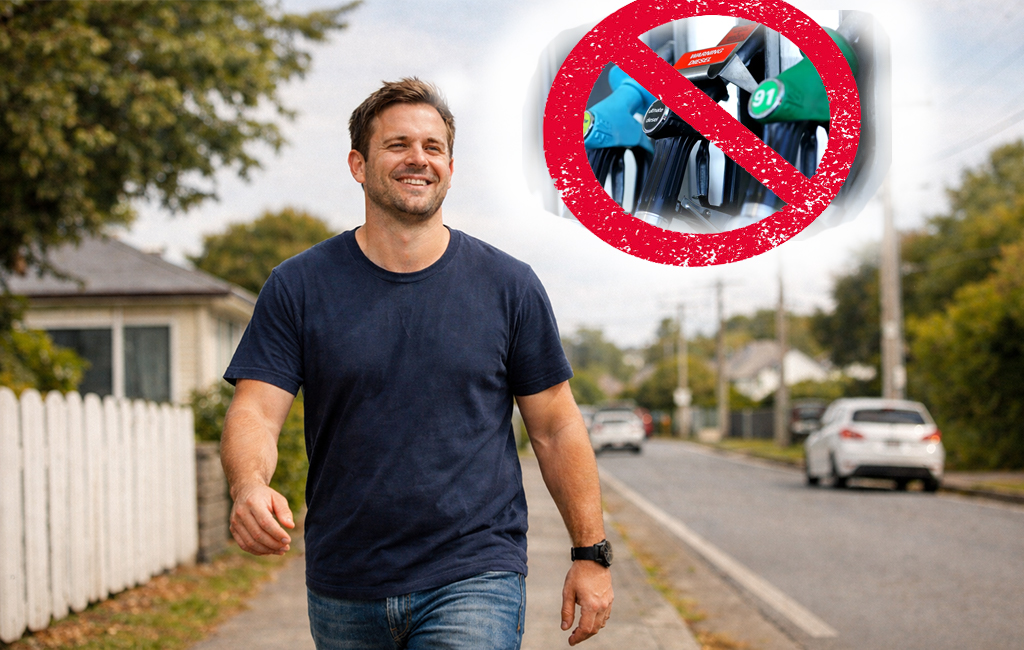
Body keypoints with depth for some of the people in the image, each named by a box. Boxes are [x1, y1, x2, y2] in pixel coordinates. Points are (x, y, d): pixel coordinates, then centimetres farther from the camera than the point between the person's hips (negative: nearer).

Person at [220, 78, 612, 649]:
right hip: (343, 593, 2)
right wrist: (249, 487, -28)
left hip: (473, 584, -2)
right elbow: (254, 414, -6)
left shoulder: (510, 286, 1)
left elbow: (556, 427, 6)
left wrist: (591, 553, 3)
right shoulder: (299, 287, 0)